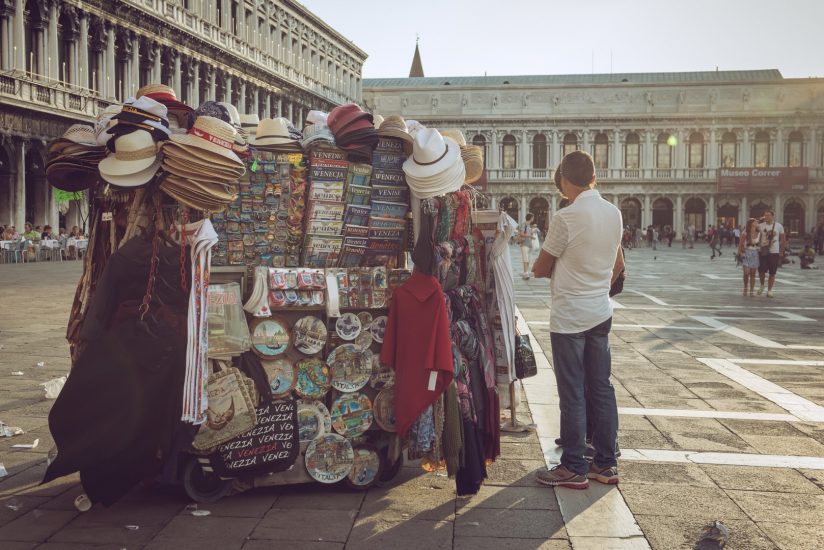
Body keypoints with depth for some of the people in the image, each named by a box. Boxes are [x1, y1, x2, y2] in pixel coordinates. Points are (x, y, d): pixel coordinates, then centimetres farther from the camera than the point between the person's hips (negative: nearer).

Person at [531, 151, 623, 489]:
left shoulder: (566, 218, -17)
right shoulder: (614, 213, 4)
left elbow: (540, 269, -8)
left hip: (569, 317, -7)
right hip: (601, 312, 7)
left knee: (573, 394, 1)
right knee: (602, 389, 12)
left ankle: (574, 469, 9)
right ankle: (606, 464, 20)